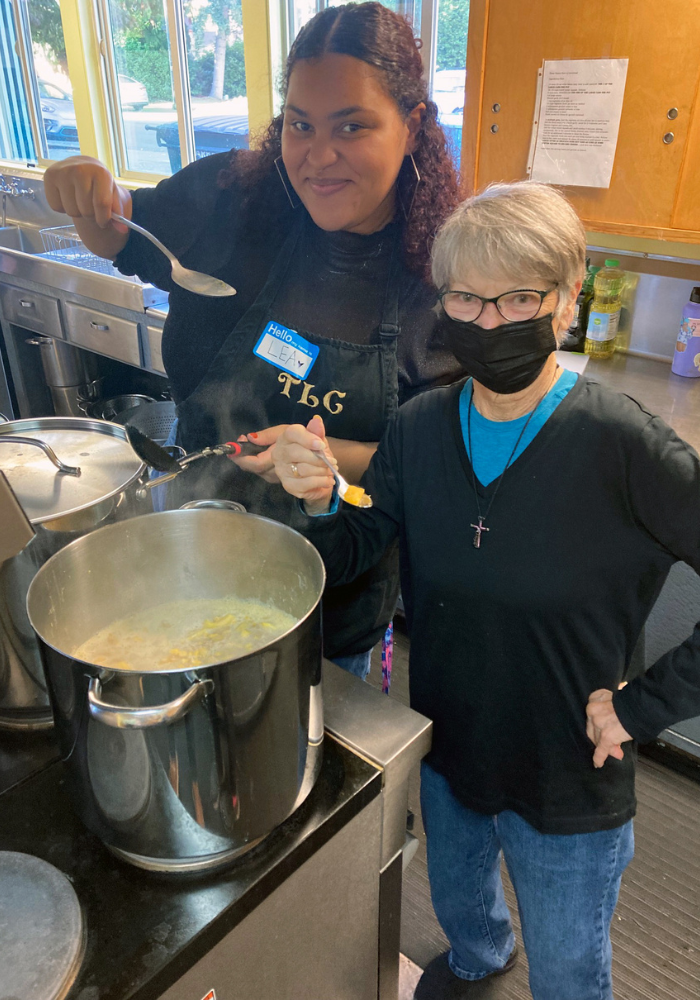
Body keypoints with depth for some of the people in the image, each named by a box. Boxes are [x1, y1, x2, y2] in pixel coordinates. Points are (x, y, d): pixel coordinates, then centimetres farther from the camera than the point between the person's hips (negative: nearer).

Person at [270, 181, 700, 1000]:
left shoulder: (620, 444, -28)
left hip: (568, 787, -4)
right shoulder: (419, 427, -13)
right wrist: (318, 501, -24)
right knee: (456, 897, 35)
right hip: (446, 752, 5)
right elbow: (349, 553, -5)